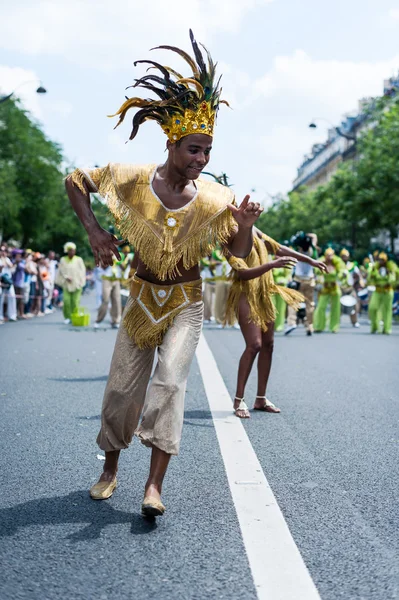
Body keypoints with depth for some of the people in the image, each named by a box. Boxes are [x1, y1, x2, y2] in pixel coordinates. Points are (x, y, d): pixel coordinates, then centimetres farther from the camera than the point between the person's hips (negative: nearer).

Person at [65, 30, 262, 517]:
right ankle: (110, 471, 29)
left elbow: (240, 253, -5)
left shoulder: (213, 198, -12)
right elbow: (75, 180, -2)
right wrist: (92, 229, -15)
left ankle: (155, 485, -14)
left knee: (170, 380, -18)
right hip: (142, 298, 1)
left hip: (185, 303, -1)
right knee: (122, 387, 7)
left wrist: (245, 226, -28)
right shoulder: (133, 180, -14)